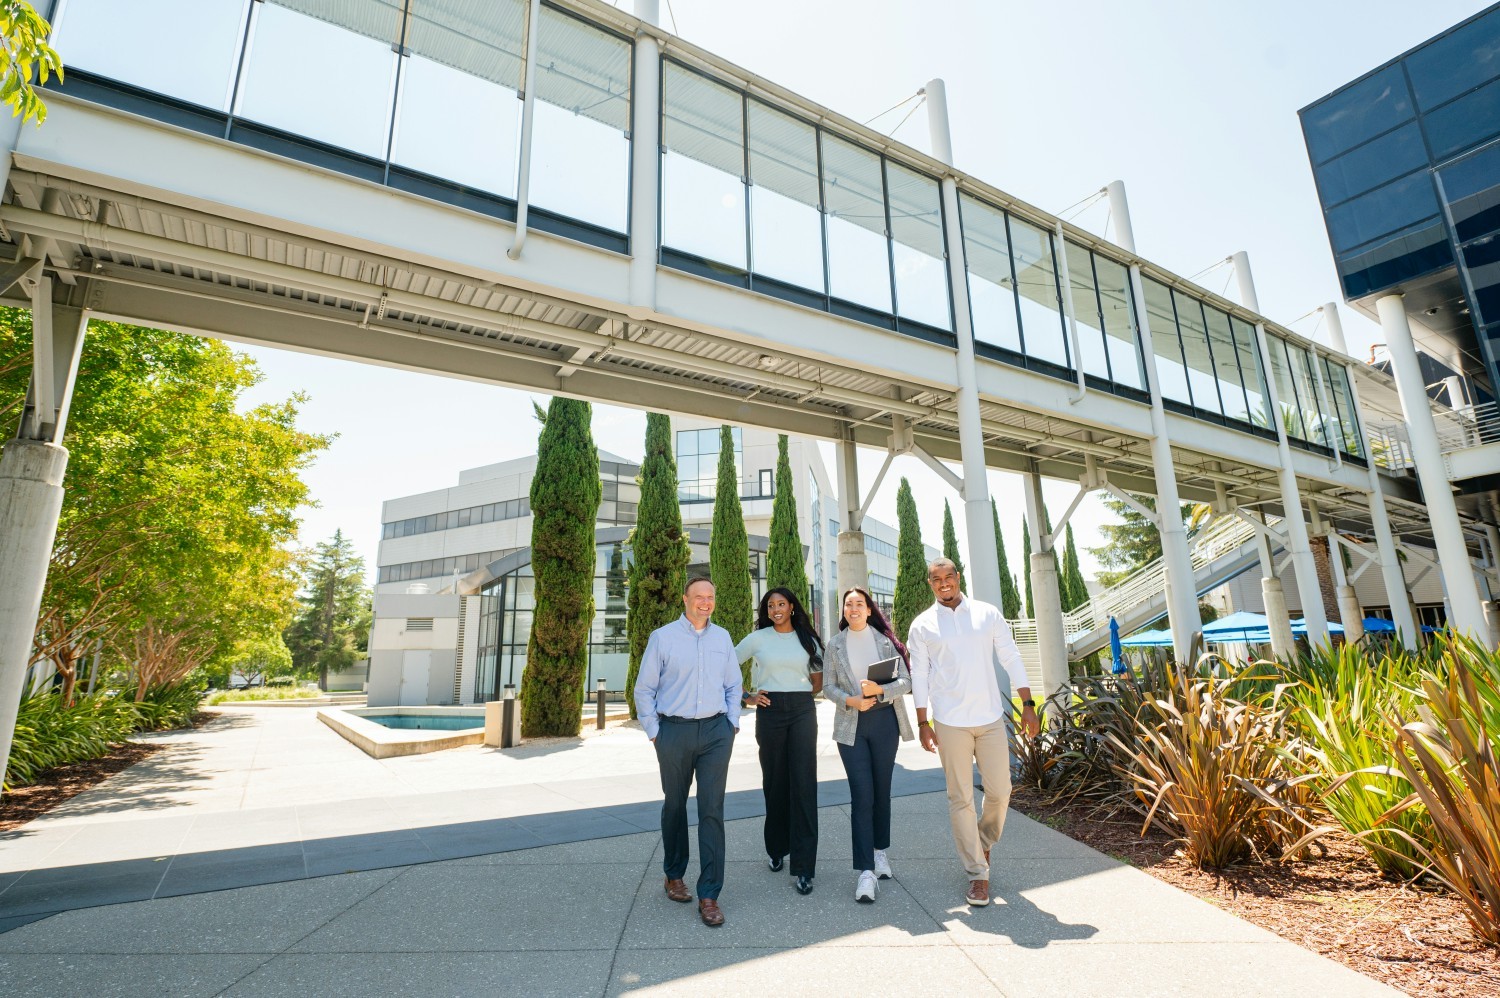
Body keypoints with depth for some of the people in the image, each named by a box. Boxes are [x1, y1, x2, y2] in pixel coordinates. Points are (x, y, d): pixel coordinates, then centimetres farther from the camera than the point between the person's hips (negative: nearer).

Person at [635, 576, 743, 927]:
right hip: (674, 731, -1)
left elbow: (733, 685, 15)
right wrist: (654, 733, -2)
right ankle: (674, 875, 36)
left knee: (712, 810, -2)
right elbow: (644, 690, 1)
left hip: (716, 731, 1)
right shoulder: (662, 637, -2)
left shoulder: (722, 637, 7)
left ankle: (709, 895, 7)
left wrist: (732, 724, 7)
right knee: (675, 806, 14)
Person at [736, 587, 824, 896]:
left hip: (802, 711, 0)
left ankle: (804, 866, 1)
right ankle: (776, 849, 29)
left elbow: (818, 679, 14)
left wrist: (801, 695, 2)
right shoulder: (757, 638, 4)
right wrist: (746, 697, 0)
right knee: (774, 781, 8)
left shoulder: (807, 639, 8)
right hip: (769, 711, 0)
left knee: (804, 784, -4)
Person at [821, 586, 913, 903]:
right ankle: (865, 870, -2)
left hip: (884, 721, 1)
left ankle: (880, 851, 32)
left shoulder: (885, 640, 2)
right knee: (861, 794, -6)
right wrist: (851, 701, -15)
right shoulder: (835, 645, 5)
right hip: (851, 724, -1)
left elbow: (905, 682, -2)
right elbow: (828, 686, 3)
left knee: (881, 790, 11)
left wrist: (880, 689, -21)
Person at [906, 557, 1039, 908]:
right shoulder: (922, 625, 0)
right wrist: (923, 724, -2)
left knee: (1000, 791, 7)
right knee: (961, 798, 3)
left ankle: (984, 841, 37)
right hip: (950, 721, -1)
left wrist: (1028, 704, 0)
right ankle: (977, 872, 18)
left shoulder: (988, 614, 4)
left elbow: (1012, 659, 6)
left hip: (991, 716, 2)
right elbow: (919, 676, 1)